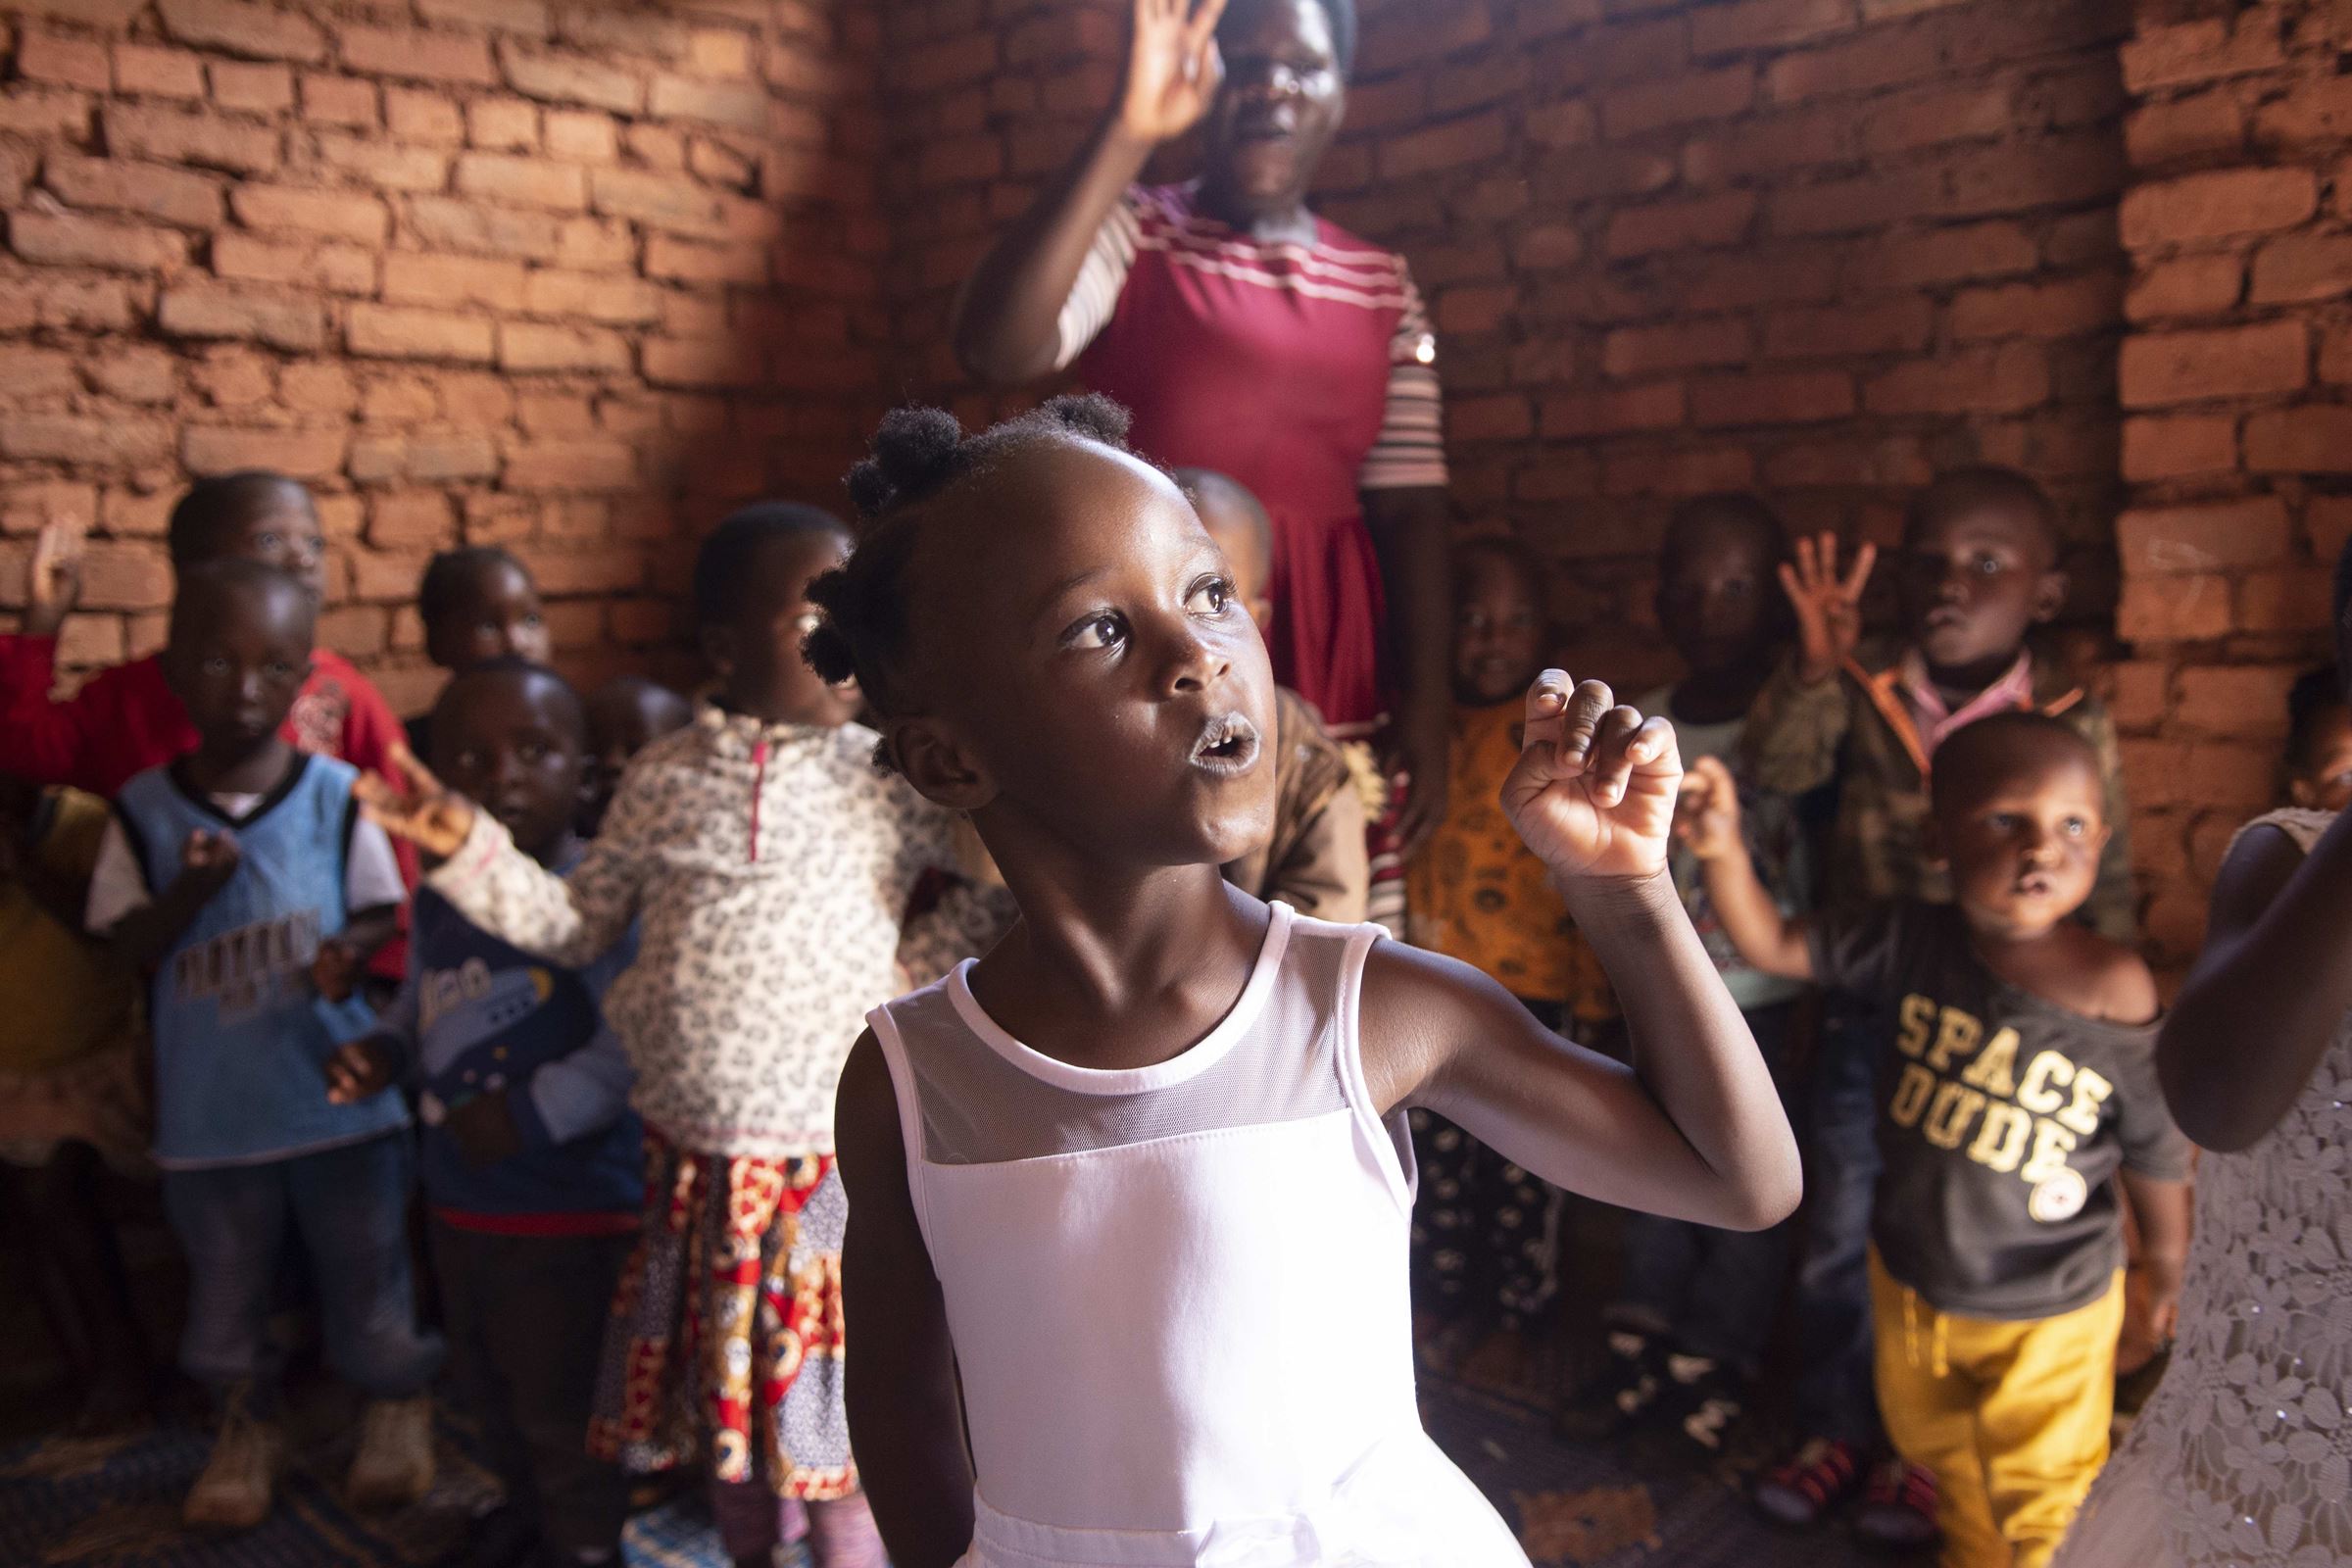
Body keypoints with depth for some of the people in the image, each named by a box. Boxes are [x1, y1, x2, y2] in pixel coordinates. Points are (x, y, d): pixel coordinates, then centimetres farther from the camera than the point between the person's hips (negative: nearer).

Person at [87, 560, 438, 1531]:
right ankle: (246, 1423, 40)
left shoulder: (336, 794, -9)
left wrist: (350, 951, -24)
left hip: (338, 1090, -1)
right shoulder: (144, 809, -5)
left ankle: (397, 1405, 36)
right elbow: (127, 943, -3)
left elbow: (382, 911, -2)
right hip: (208, 1106, 1)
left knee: (368, 1274, 14)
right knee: (225, 1286, 18)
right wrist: (191, 889, -22)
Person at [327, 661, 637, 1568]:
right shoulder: (439, 898, 2)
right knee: (483, 1384, 28)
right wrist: (380, 1054, -1)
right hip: (457, 1199, 9)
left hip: (573, 1205, -8)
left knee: (563, 1402, 10)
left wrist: (535, 1112, -28)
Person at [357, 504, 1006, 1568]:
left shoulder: (888, 777, -8)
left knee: (830, 1410, 9)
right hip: (694, 1160, 3)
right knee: (723, 1399, 20)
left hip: (828, 1162, -3)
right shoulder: (665, 776, 1)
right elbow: (579, 925, 8)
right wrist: (468, 848, 1)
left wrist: (919, 966, -9)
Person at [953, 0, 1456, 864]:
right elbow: (997, 349, -16)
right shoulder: (1131, 230, 4)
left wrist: (1425, 709, -1)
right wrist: (1129, 132, -19)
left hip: (1332, 669, 3)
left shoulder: (1383, 284, 13)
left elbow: (1408, 506, 8)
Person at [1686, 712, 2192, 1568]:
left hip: (2047, 1315, -4)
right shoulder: (1912, 942, -21)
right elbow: (1773, 944, -16)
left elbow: (2157, 1159, -12)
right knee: (1938, 1452, 31)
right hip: (1911, 1278, 4)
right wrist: (1722, 850, -32)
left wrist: (2167, 1264, 2)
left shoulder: (2114, 1006, -27)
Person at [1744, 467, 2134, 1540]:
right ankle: (1836, 1429, 34)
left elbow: (2105, 888, -3)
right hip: (1863, 1018, 2)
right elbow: (1774, 767, -20)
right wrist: (1815, 667, -33)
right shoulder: (1862, 693, -6)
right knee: (1838, 1239, 14)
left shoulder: (2071, 724, -10)